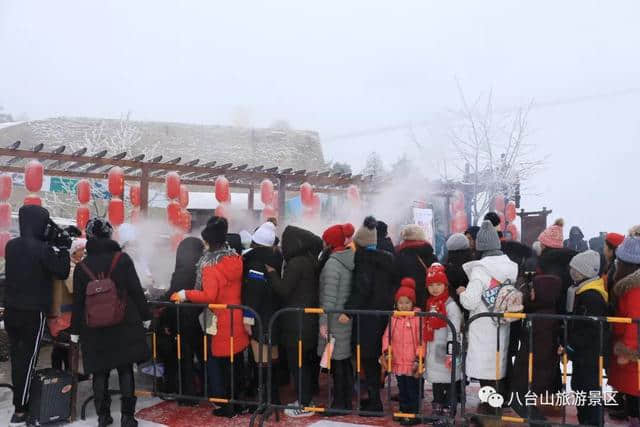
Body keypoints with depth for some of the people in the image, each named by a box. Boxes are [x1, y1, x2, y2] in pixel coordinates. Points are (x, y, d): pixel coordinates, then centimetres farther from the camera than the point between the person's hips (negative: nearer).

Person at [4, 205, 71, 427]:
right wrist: (63, 248, -4)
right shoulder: (43, 249, -17)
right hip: (33, 312, -6)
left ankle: (20, 401, 23)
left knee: (17, 357, 14)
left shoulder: (11, 245, 4)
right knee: (28, 359, 1)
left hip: (11, 309, 6)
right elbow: (62, 273, -11)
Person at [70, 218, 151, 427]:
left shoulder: (82, 266, -1)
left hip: (94, 328, 1)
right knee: (125, 370, 7)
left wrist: (75, 330, 10)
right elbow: (136, 290, -5)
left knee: (100, 372, 10)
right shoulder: (122, 259, -6)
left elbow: (78, 301, 2)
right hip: (124, 325, -1)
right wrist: (145, 315, 5)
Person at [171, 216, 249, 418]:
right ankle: (236, 401, 26)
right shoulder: (236, 258, 3)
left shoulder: (209, 264, -16)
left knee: (216, 362, 7)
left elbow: (208, 296, -24)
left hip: (219, 322, -6)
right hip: (237, 318, 6)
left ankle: (225, 405, 11)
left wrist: (184, 295, -15)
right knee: (235, 362, 16)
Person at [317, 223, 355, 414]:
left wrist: (323, 321, -15)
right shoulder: (350, 261, 7)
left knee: (337, 362, 0)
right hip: (348, 318, 8)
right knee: (345, 360, 15)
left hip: (335, 320, -8)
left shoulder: (332, 263, -16)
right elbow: (352, 290, 11)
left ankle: (339, 404, 7)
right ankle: (347, 401, 25)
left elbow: (329, 297, -18)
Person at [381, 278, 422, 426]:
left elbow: (422, 340, -11)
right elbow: (387, 336, 8)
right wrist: (386, 351, -5)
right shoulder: (394, 318, 6)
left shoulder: (418, 318, -10)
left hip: (412, 364, -5)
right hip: (397, 362, 6)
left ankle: (414, 414, 14)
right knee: (402, 389, 17)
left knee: (413, 390, 3)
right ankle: (404, 412, 28)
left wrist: (419, 358, -13)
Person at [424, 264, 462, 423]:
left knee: (449, 384, 0)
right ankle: (437, 411, 31)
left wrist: (450, 354, -21)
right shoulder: (430, 304, 9)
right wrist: (424, 350, 17)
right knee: (436, 382, 18)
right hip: (433, 352, 8)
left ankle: (448, 414, 10)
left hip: (446, 352, -8)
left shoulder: (450, 305, -14)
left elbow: (454, 332, -18)